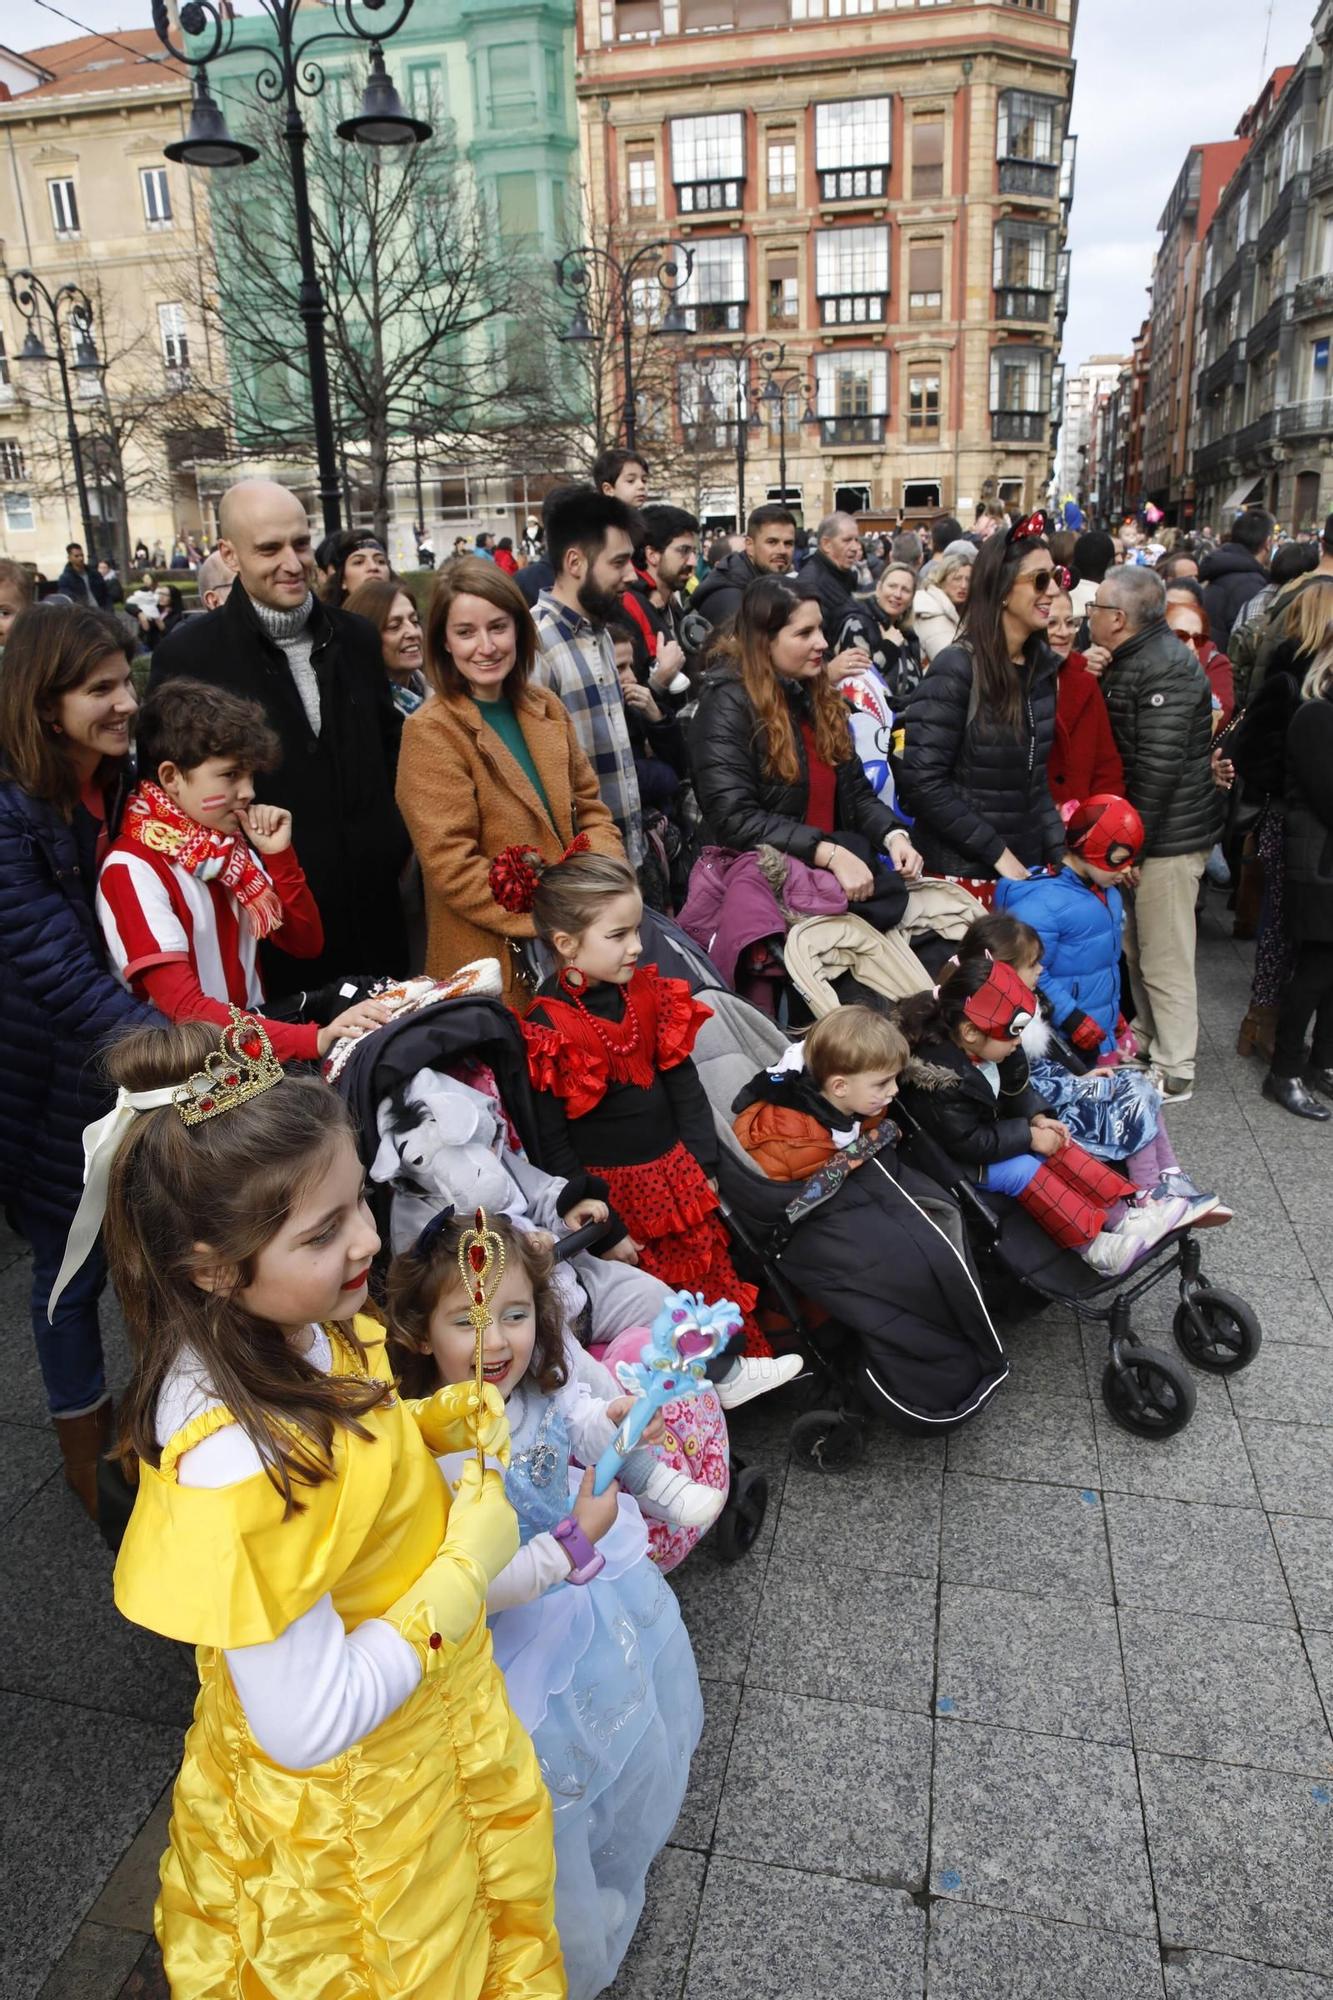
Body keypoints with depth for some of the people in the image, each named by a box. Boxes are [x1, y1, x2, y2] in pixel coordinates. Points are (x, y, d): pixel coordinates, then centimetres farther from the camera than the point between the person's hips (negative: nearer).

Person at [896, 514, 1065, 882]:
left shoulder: (1041, 665, 6)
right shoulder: (956, 669, -14)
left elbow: (1037, 778, 13)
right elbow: (923, 781, -19)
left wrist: (1059, 853, 3)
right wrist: (996, 852, -17)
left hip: (1026, 866, 6)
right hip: (961, 870, -6)